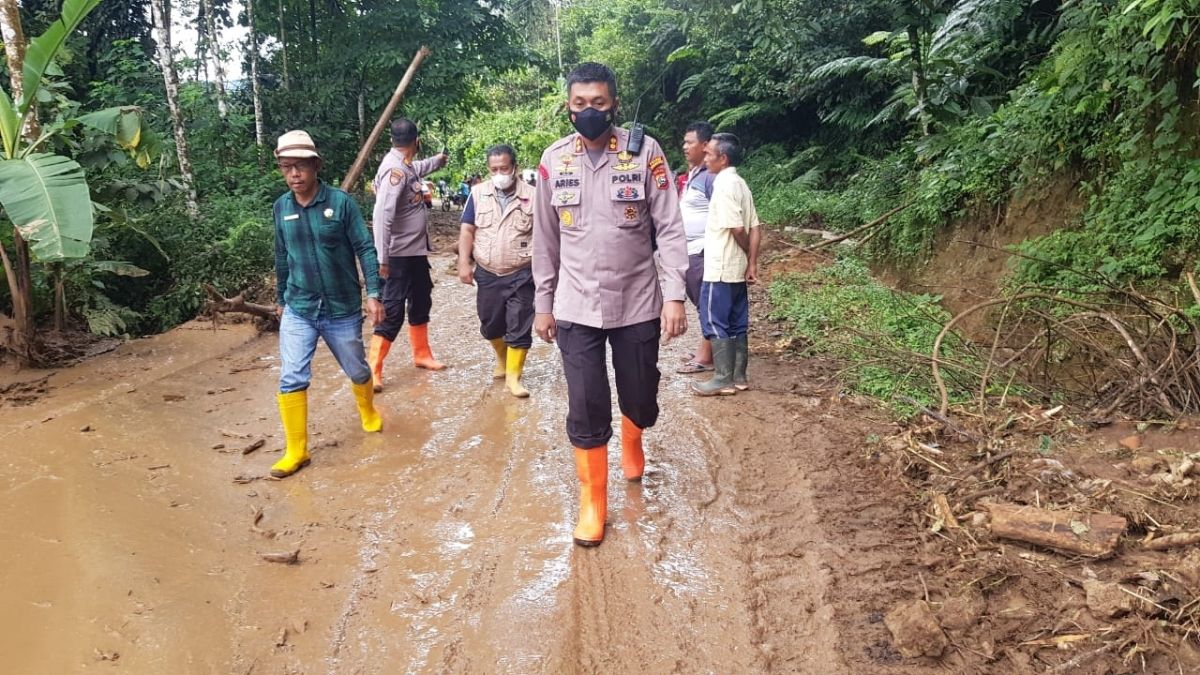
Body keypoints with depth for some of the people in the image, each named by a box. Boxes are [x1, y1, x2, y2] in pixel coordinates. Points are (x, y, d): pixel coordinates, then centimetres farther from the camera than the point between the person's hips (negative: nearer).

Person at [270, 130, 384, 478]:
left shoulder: (341, 202, -11)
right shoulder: (281, 208, 0)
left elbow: (365, 250, -9)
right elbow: (282, 258, 12)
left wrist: (373, 294, -16)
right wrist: (281, 300, 20)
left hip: (342, 309, -2)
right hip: (298, 311, 2)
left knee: (357, 370, 16)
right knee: (291, 379, -7)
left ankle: (368, 412, 47)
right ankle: (296, 451, 6)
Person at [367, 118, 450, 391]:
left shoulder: (406, 166, 7)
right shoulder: (394, 169, -22)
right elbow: (383, 215, -28)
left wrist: (438, 160, 50)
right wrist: (383, 259, -30)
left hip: (416, 251, 10)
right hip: (399, 255, -10)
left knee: (421, 302, 21)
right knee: (393, 312, -7)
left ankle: (422, 355, 36)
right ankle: (373, 370, -1)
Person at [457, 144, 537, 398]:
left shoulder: (531, 196, -3)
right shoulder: (478, 193, 2)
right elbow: (467, 230, 3)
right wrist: (464, 263, -5)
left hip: (521, 275, -2)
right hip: (487, 274, 3)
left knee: (519, 327, -1)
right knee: (490, 325, 15)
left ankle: (513, 376, 10)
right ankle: (502, 356, 42)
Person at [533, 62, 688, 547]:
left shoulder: (644, 151, -5)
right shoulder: (553, 160, 1)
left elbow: (670, 228, -6)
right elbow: (546, 239, 8)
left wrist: (675, 295, -14)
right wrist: (543, 304, 9)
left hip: (638, 303, 0)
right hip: (575, 308, 1)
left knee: (640, 399, 12)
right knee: (586, 410, 1)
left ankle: (631, 442, 48)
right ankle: (592, 502, 20)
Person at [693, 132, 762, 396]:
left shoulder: (724, 184, -15)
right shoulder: (740, 183, 12)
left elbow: (736, 228, -20)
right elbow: (755, 229, 9)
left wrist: (747, 254, -4)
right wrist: (752, 263, 6)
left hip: (720, 269, -9)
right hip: (736, 269, 9)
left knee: (715, 322, -1)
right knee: (737, 323, 11)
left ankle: (723, 379, 3)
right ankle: (738, 376, 18)